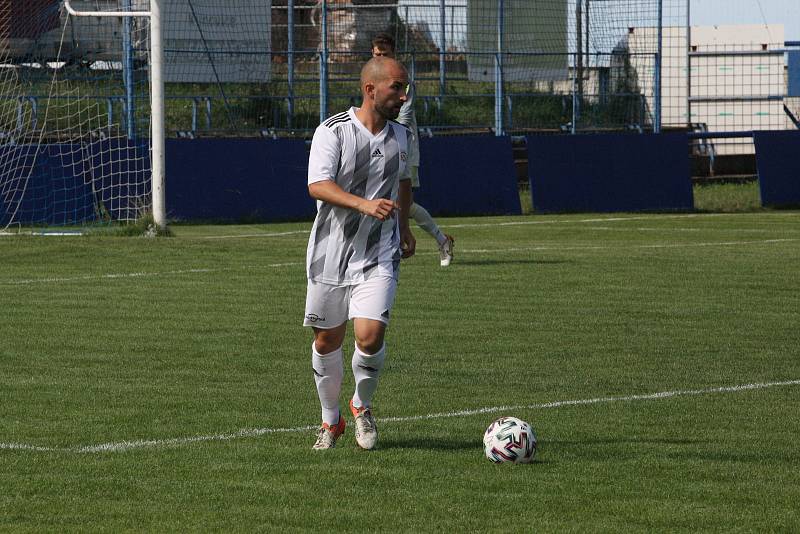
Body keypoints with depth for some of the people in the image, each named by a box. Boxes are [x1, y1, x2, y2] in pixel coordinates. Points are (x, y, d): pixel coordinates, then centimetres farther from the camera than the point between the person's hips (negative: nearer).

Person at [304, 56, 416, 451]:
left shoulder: (400, 136, 6)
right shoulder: (333, 132, -12)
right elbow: (318, 185, -25)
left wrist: (403, 226, 30)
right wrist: (365, 204, -38)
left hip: (378, 256, 2)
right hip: (331, 253, -2)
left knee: (369, 336, -15)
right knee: (327, 341, 8)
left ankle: (362, 406, 12)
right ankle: (330, 420, 29)